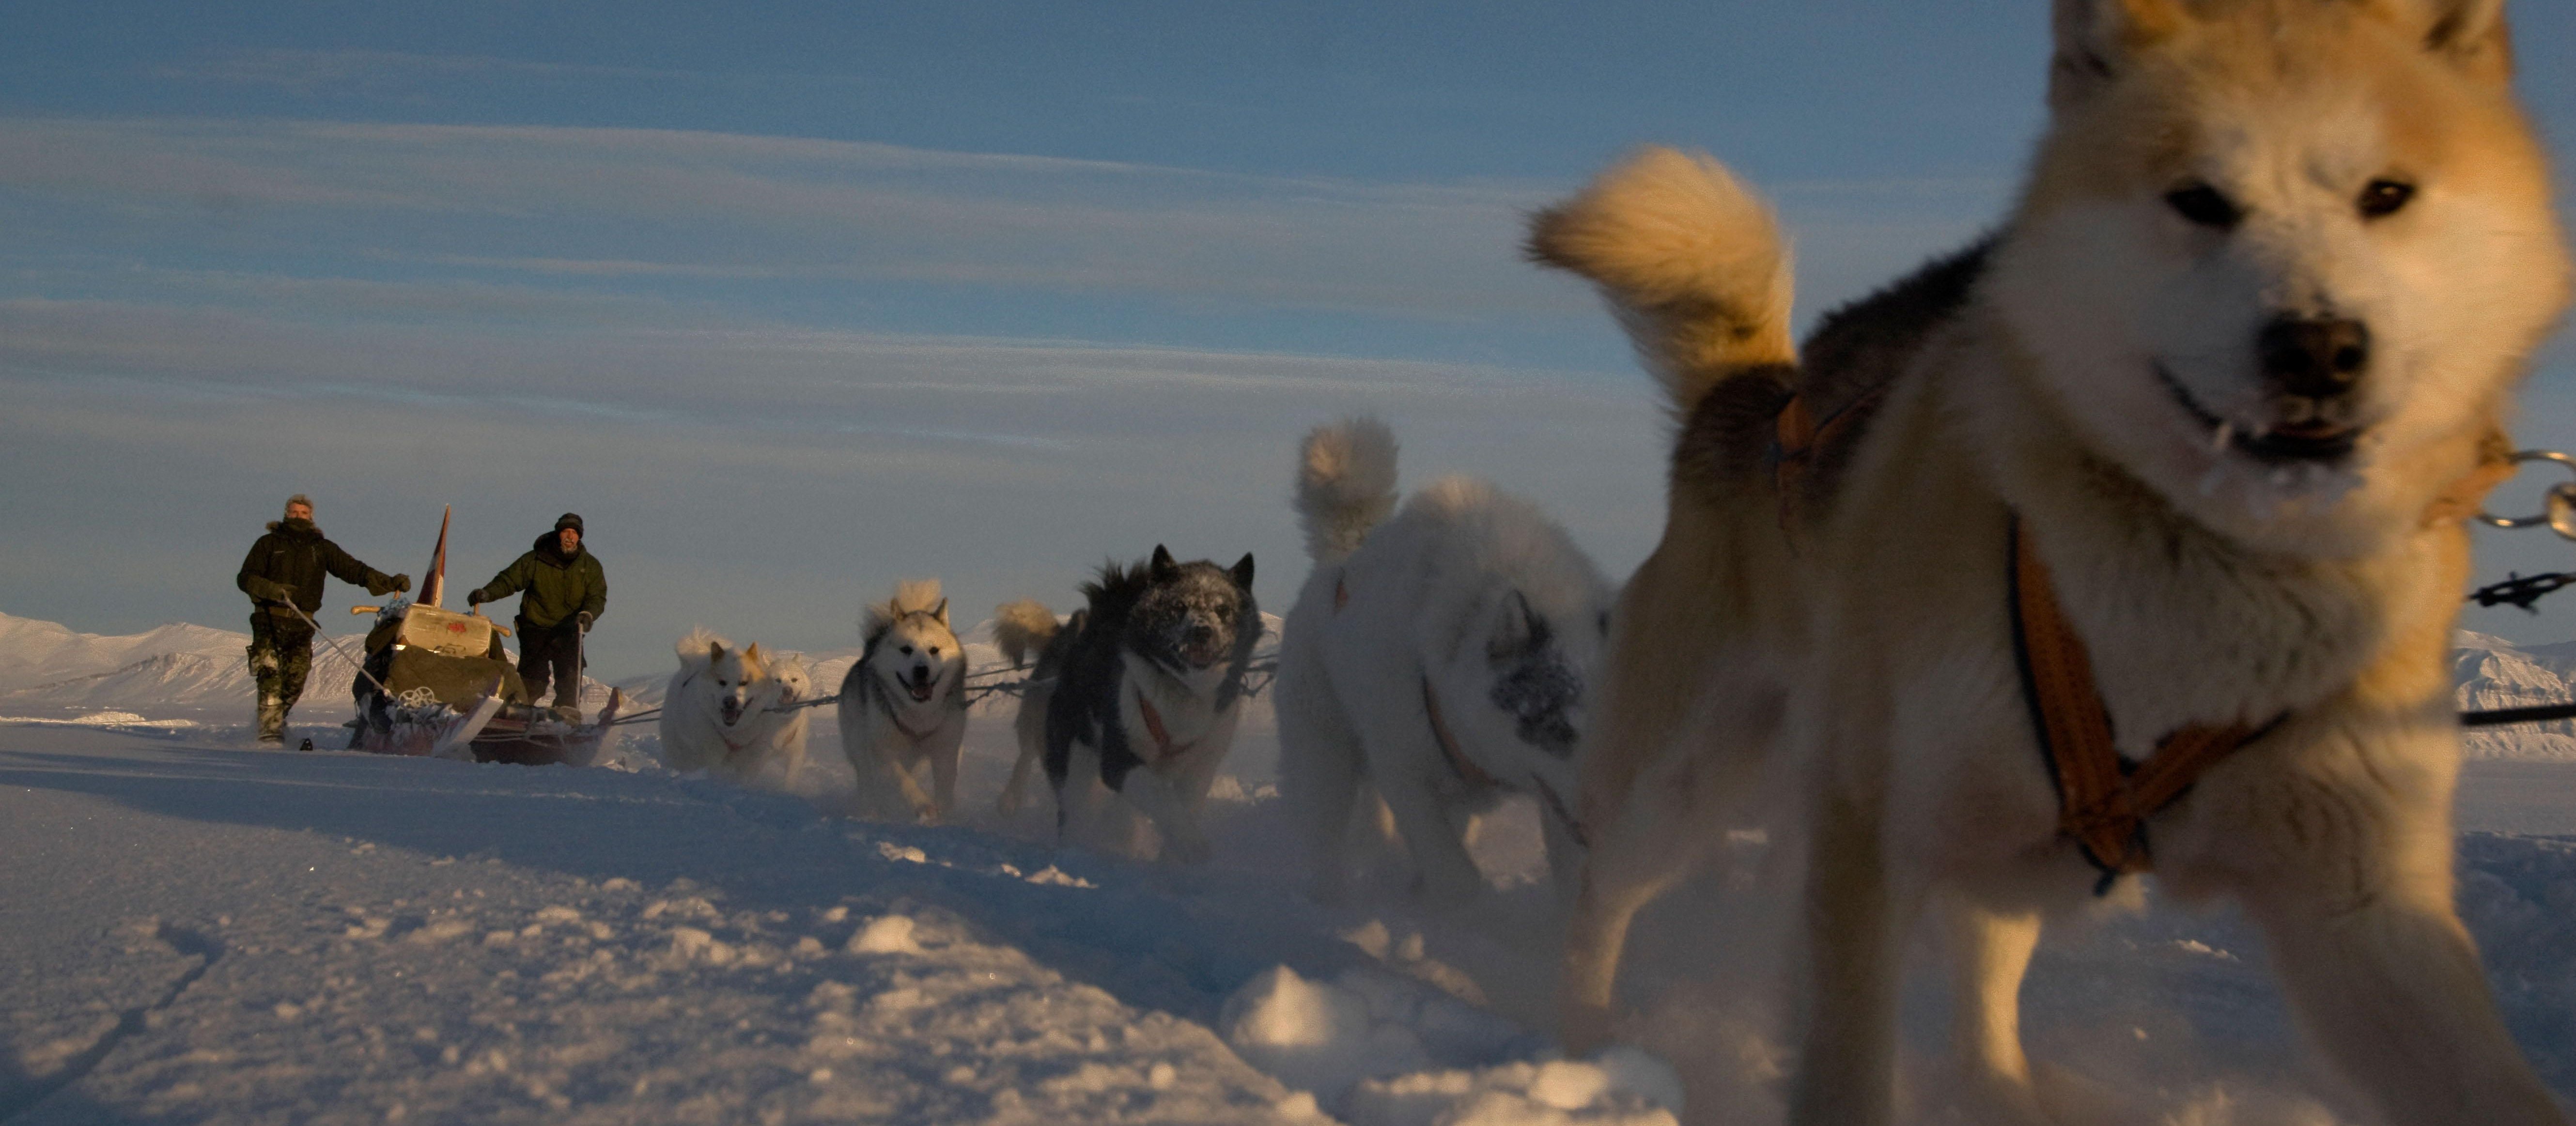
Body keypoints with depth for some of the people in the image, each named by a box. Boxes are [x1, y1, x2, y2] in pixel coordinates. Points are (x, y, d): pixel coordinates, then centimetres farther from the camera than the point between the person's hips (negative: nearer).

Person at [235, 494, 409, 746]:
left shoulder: (322, 548, 14)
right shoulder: (269, 544, 8)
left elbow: (354, 570, 9)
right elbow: (245, 578, 2)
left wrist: (391, 582, -2)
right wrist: (271, 589, -18)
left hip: (302, 624, 2)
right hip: (269, 621, -2)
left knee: (294, 683, -3)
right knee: (271, 677, -15)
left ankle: (276, 721, 18)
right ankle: (270, 732, -17)